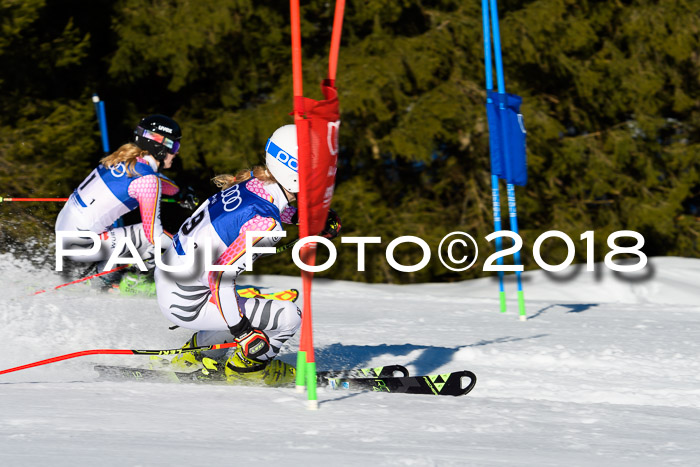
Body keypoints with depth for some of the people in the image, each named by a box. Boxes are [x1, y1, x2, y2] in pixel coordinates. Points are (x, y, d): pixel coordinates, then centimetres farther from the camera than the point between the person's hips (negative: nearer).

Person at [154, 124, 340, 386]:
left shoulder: (251, 179, -2)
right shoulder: (266, 224, -26)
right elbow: (219, 277, -29)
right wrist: (243, 331, -23)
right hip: (186, 304, -9)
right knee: (289, 317, -6)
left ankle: (196, 357, 34)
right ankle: (247, 367, 16)